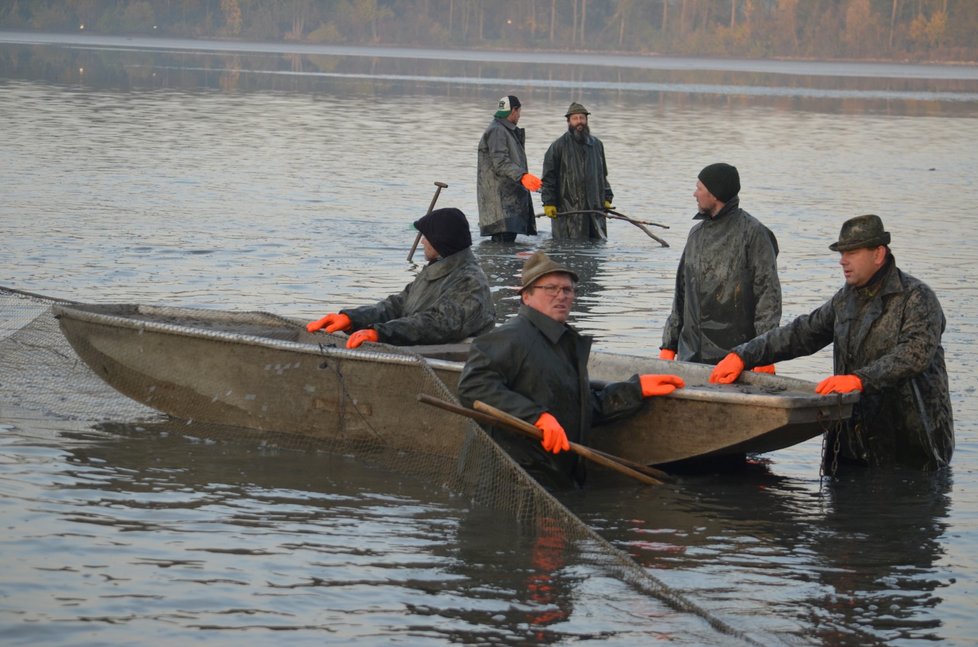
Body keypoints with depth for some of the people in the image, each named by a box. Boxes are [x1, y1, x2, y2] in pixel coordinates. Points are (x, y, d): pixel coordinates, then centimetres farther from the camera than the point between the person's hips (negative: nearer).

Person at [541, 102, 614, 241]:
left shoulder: (596, 144, 16)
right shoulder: (559, 146, -1)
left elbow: (603, 175, 24)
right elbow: (548, 177, -2)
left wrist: (606, 198, 16)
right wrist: (548, 203, -9)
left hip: (595, 208, 5)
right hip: (568, 210, -5)